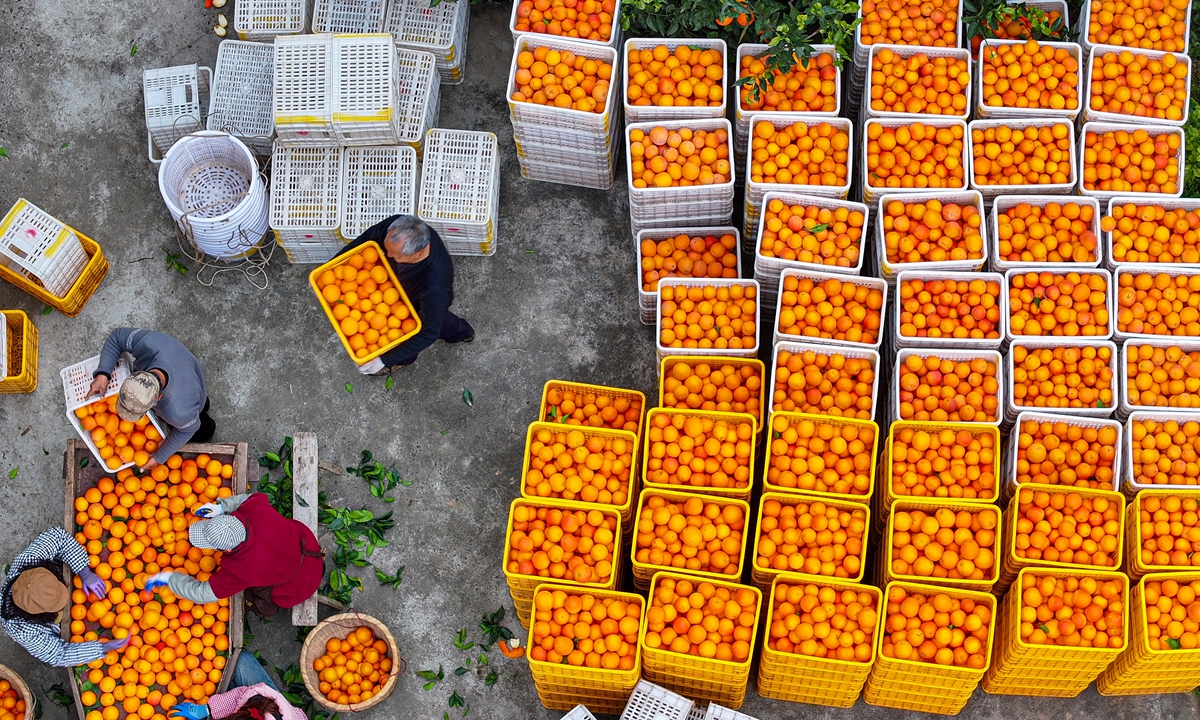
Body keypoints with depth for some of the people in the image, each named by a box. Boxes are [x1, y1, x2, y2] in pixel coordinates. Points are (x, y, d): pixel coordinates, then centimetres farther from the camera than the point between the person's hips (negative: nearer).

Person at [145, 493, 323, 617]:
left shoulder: (241, 571, -40)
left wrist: (170, 578, -13)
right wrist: (222, 506, -10)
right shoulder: (256, 509, -31)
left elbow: (203, 594, -25)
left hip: (299, 587, -5)